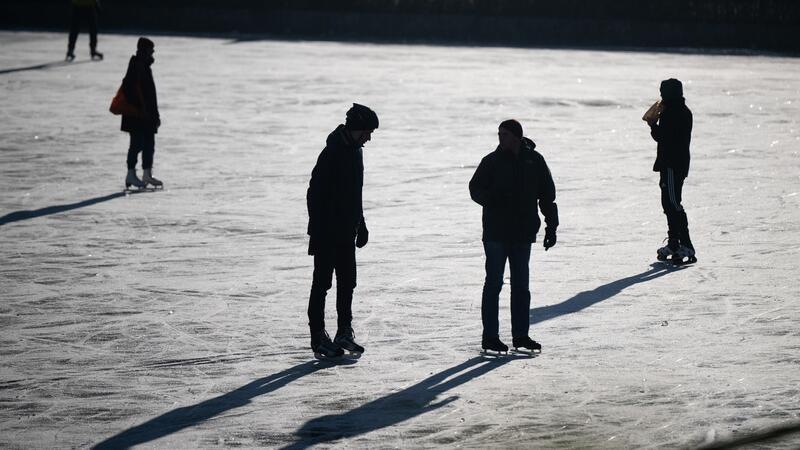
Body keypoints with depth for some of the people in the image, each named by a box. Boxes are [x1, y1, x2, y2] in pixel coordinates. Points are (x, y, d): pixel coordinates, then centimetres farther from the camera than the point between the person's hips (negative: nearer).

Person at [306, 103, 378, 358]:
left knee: (347, 282, 11)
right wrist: (317, 233, -23)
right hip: (327, 234, -9)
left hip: (346, 233, 9)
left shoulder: (355, 151, 10)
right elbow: (315, 194, -21)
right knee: (322, 283, -2)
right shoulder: (332, 153, -19)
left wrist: (361, 226, 21)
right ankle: (318, 337, 4)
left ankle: (345, 333, 18)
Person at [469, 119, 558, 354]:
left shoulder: (534, 161, 5)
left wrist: (551, 226, 7)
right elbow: (475, 188, 3)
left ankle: (521, 335, 15)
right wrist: (491, 198, -19)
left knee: (521, 285, 8)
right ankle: (490, 336, 1)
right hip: (496, 233, -3)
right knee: (494, 283, -3)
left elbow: (547, 195, 11)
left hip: (523, 233, 3)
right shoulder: (492, 161, -1)